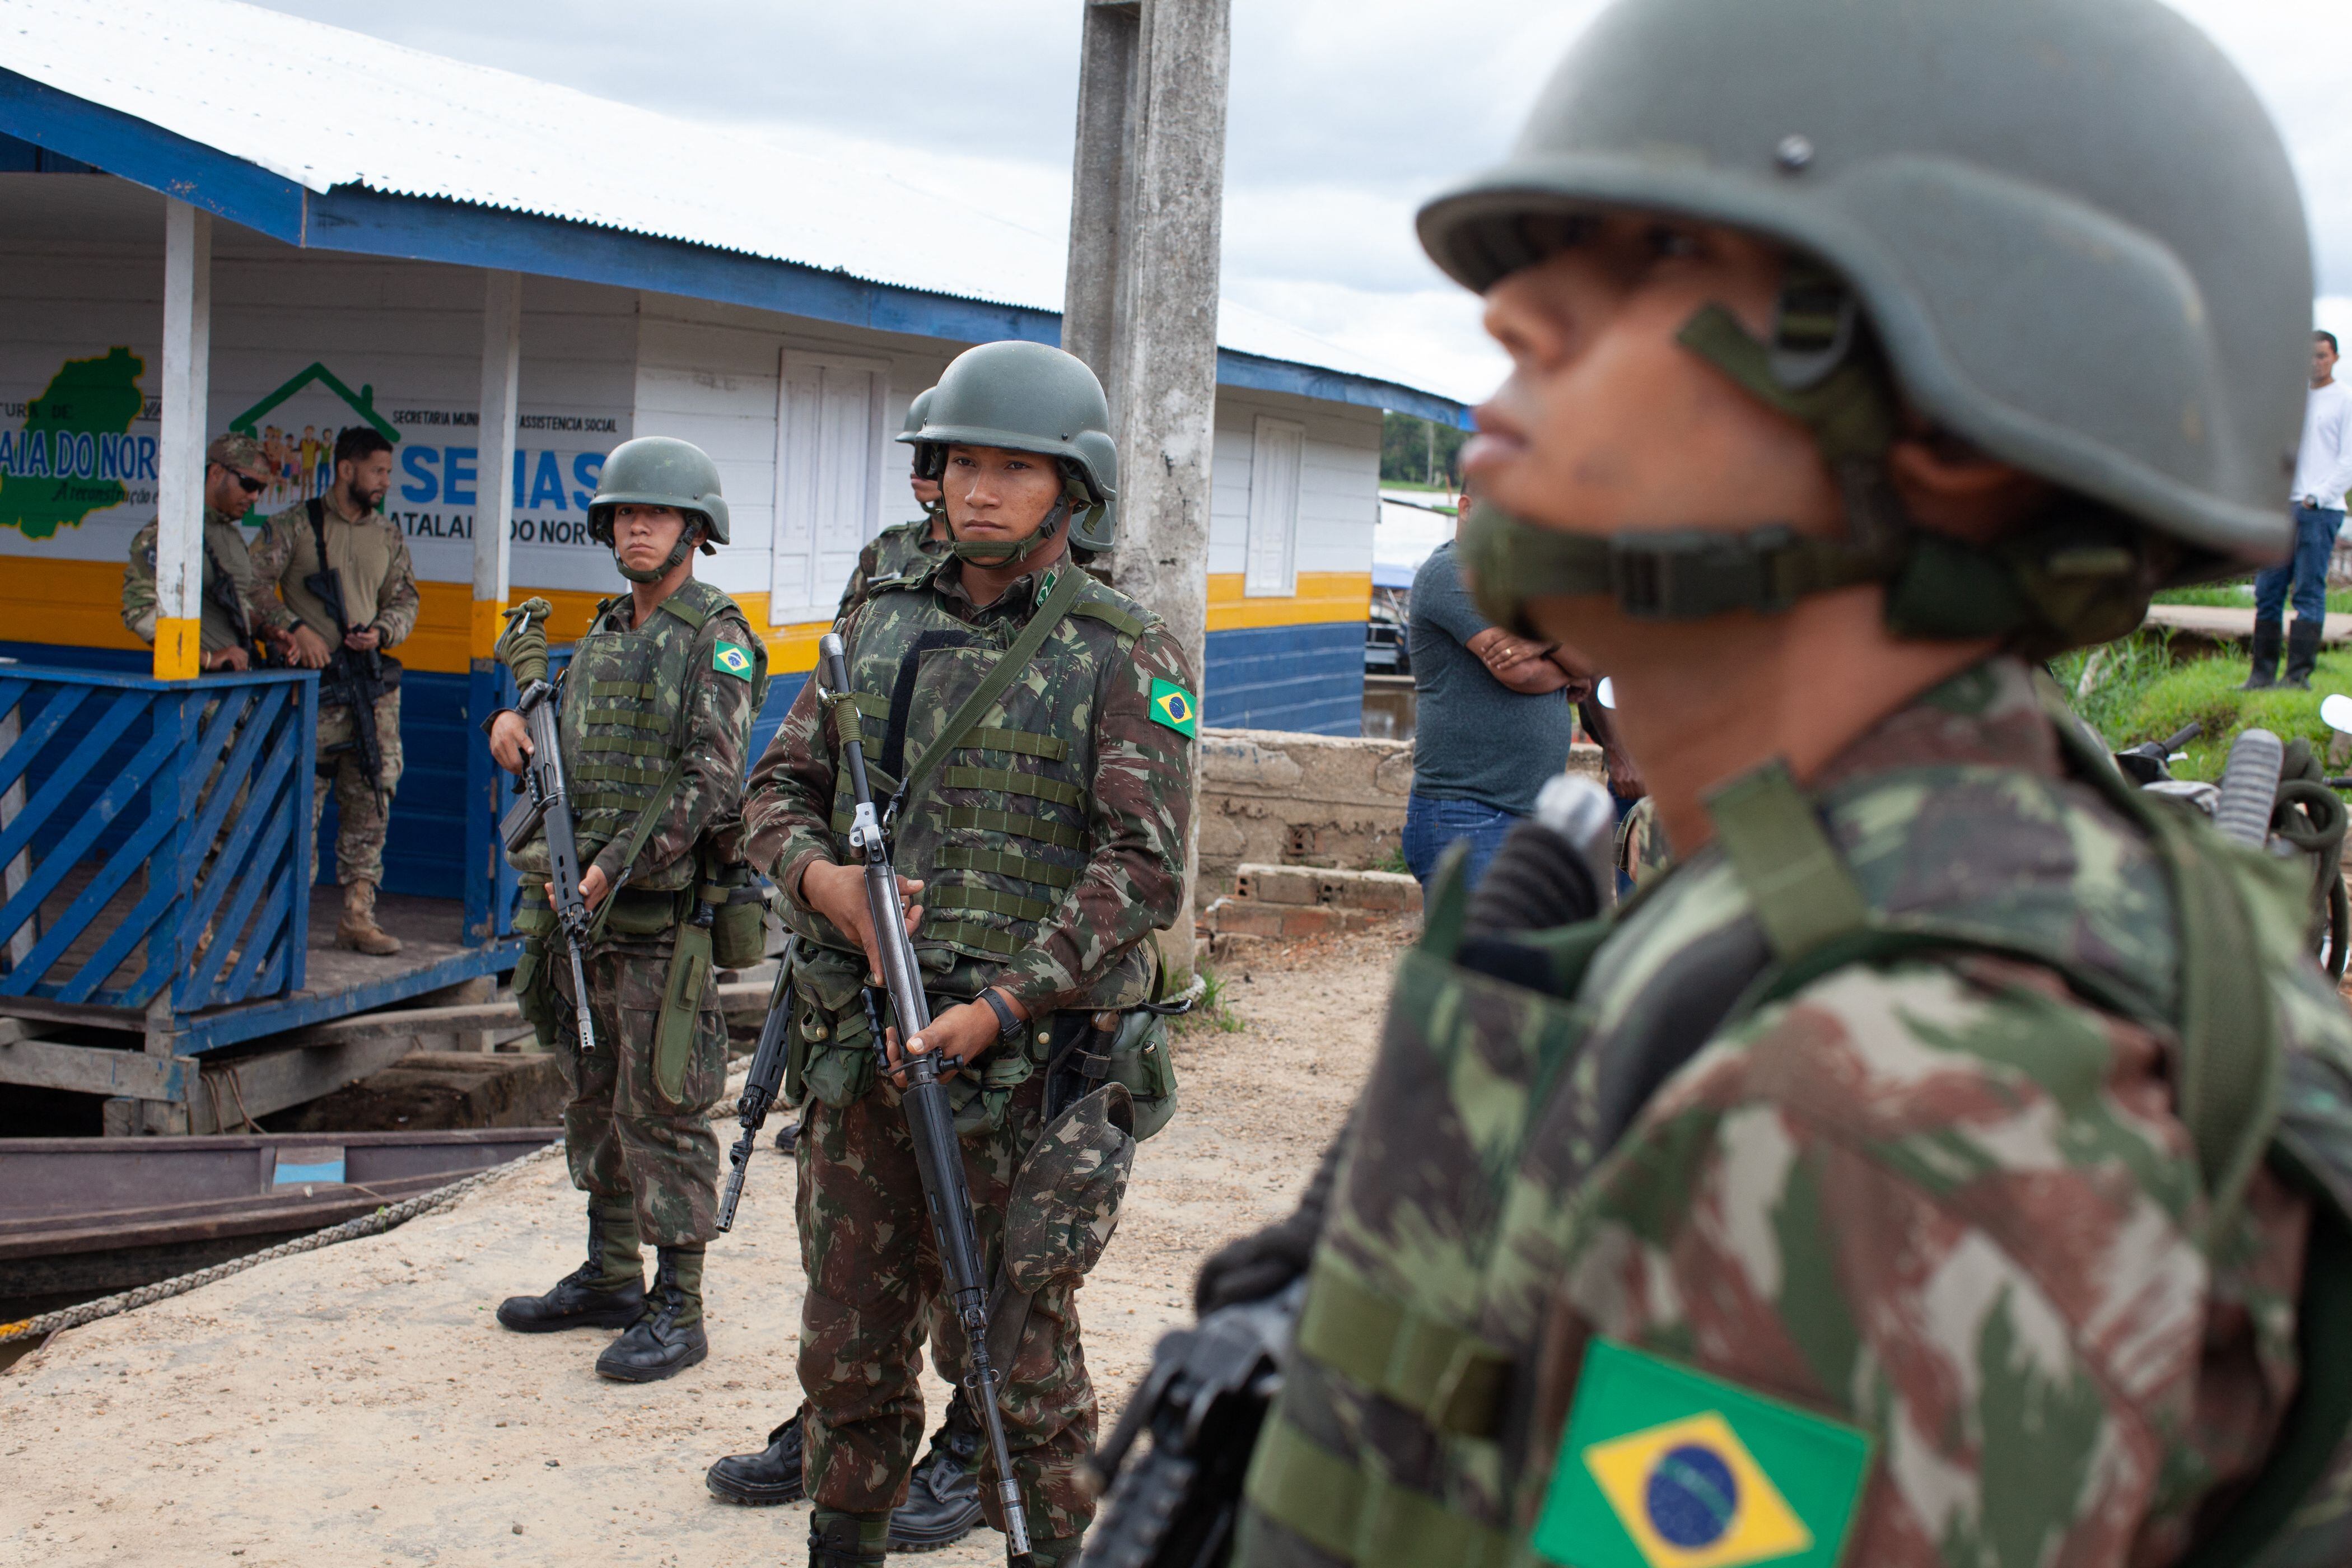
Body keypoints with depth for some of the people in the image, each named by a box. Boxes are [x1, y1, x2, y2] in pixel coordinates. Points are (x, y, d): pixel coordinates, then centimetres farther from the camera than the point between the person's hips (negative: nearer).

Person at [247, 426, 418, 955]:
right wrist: (296, 628, -16)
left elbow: (405, 600, 17)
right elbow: (255, 586, -3)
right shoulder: (292, 526, 0)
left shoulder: (389, 535, 14)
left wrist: (381, 632, -3)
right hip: (311, 683, -4)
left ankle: (358, 915, 9)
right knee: (301, 801, -3)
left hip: (373, 683, 4)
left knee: (372, 800, 3)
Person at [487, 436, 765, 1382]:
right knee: (595, 1102, 15)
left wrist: (617, 867, -21)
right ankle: (610, 1278, 27)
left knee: (661, 1112, -6)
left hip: (665, 913, -8)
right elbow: (559, 755, 27)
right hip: (585, 912, 8)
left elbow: (710, 780, -17)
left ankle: (677, 1310, 1)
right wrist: (511, 725, 5)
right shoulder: (598, 642, 16)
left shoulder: (719, 641, -8)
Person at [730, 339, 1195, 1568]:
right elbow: (778, 789, 13)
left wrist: (1001, 1007, -20)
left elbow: (1142, 867, -12)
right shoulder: (878, 629, 11)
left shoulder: (1126, 658, -5)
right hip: (860, 1052, 5)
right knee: (850, 1352, 14)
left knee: (1018, 1362, 4)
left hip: (1018, 1061, -5)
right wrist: (820, 876, -10)